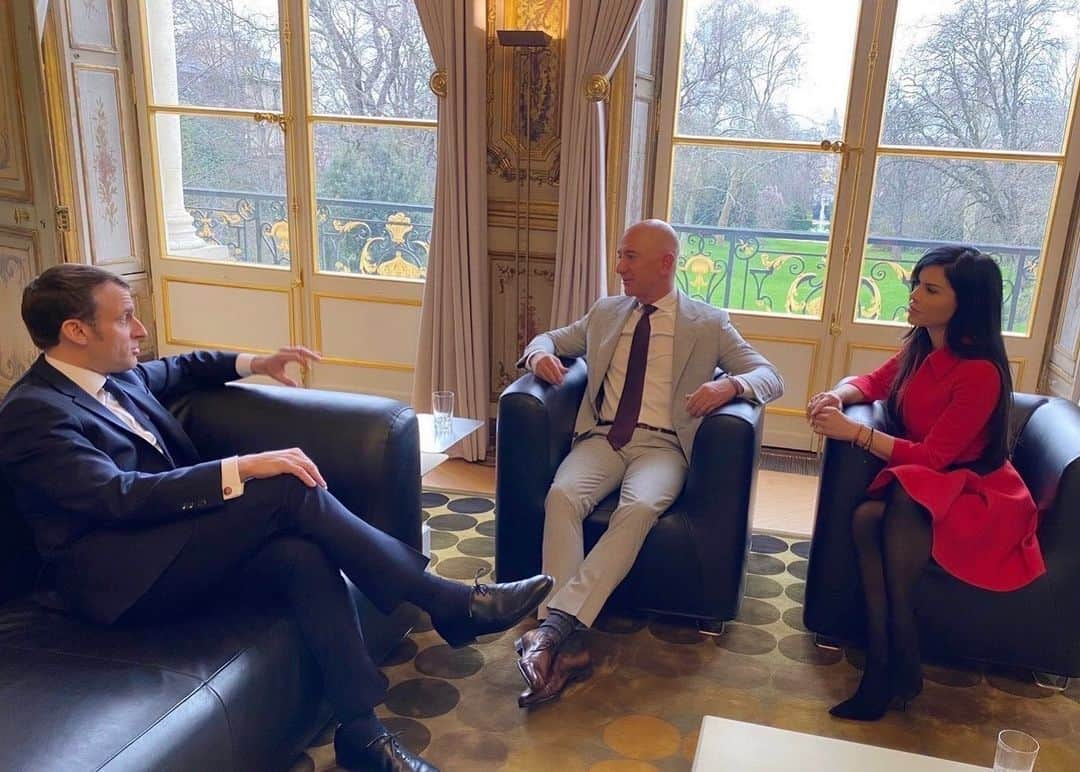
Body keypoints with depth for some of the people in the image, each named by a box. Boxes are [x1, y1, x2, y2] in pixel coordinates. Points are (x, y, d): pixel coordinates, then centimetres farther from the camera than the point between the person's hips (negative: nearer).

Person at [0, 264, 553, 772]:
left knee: (304, 555, -24)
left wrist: (252, 364, 19)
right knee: (287, 490, -26)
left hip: (183, 537, 8)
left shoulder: (117, 375, 11)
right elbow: (120, 495, -26)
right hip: (120, 577, -8)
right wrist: (241, 469, -31)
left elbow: (178, 369, 33)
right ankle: (450, 604, -21)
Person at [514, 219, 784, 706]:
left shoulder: (709, 324, 10)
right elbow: (552, 339, 30)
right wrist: (540, 355, 3)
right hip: (602, 438, 3)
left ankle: (559, 620, -37)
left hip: (661, 445, -2)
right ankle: (566, 643, -34)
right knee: (561, 495, -30)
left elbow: (770, 378, 5)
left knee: (638, 508, -36)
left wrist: (730, 384, -19)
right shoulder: (605, 313, 20)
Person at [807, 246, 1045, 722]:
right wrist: (838, 395, -4)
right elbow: (875, 382, 19)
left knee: (902, 504, -36)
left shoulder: (980, 372, -20)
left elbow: (932, 456, -21)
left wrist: (853, 431, -23)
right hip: (920, 486, 6)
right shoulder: (921, 347, 2)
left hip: (977, 495, -6)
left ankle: (895, 672, -21)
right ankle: (884, 672, -25)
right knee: (865, 517, -26)